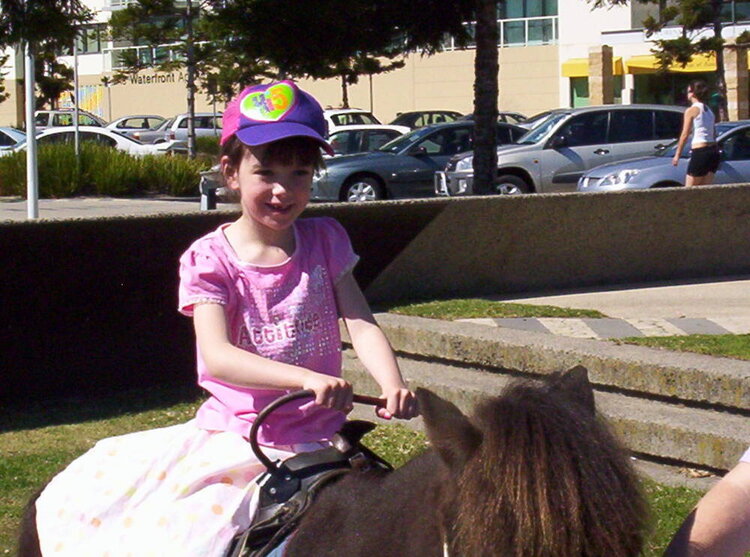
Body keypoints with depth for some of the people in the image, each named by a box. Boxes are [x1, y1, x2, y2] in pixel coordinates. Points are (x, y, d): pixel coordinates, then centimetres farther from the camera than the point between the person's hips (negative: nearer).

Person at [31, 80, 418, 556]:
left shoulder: (326, 242, 4)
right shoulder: (210, 259, -5)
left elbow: (361, 325, -5)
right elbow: (217, 356, -20)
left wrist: (393, 386, -27)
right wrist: (307, 378, -35)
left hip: (307, 445, -1)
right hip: (226, 431, 1)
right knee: (77, 500, -5)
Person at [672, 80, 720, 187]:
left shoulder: (691, 111, -5)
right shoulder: (709, 111, 16)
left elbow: (685, 135, -7)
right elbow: (714, 134, 15)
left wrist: (677, 155, -1)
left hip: (700, 151, -8)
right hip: (713, 151, 8)